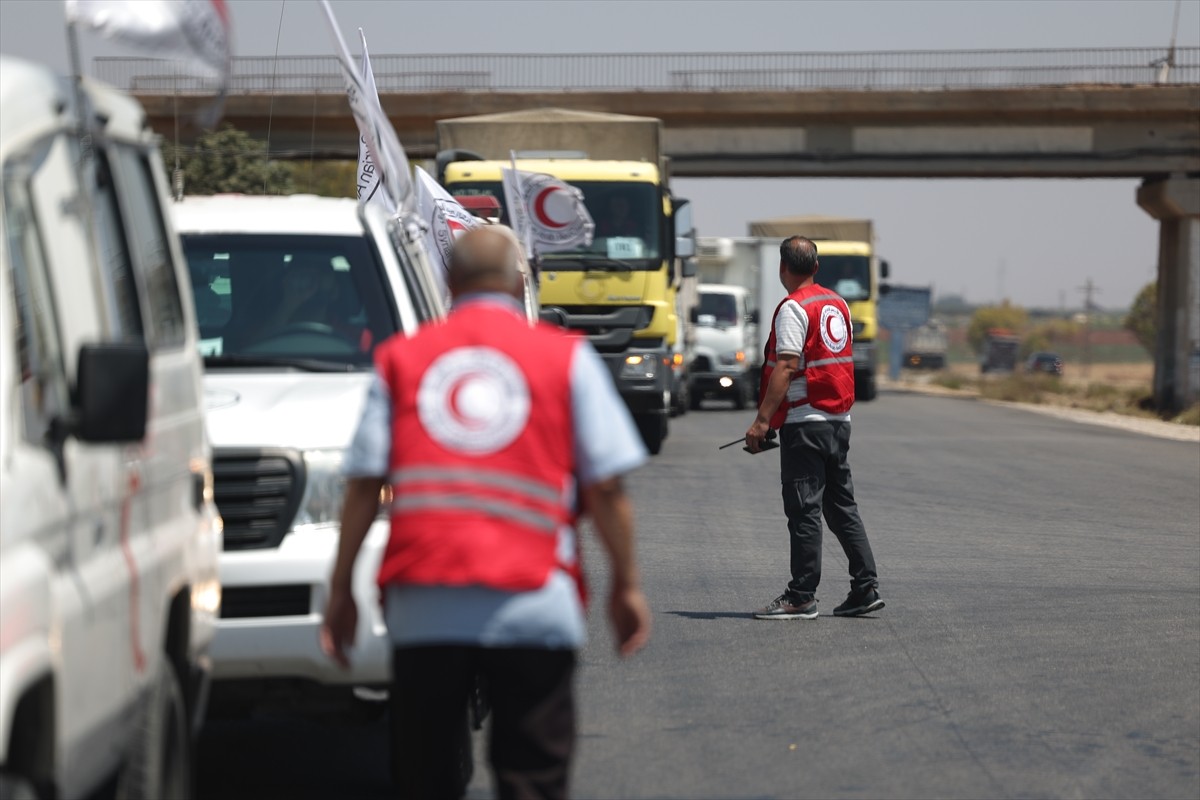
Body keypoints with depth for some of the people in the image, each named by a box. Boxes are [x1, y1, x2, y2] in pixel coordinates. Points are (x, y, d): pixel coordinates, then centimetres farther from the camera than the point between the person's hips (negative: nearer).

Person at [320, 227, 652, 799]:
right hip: (533, 602, -1)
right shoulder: (568, 358, 8)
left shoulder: (400, 357, 13)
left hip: (422, 604, 2)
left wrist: (340, 590, 11)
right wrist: (626, 584, 10)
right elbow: (606, 486, 3)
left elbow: (364, 483, 7)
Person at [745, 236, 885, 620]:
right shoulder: (838, 304, 13)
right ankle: (866, 588, 12)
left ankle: (801, 598, -4)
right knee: (842, 506, 13)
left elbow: (786, 366, -20)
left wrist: (762, 420, -21)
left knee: (804, 510, -5)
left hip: (805, 421, -8)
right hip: (840, 419, 8)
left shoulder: (793, 308, -12)